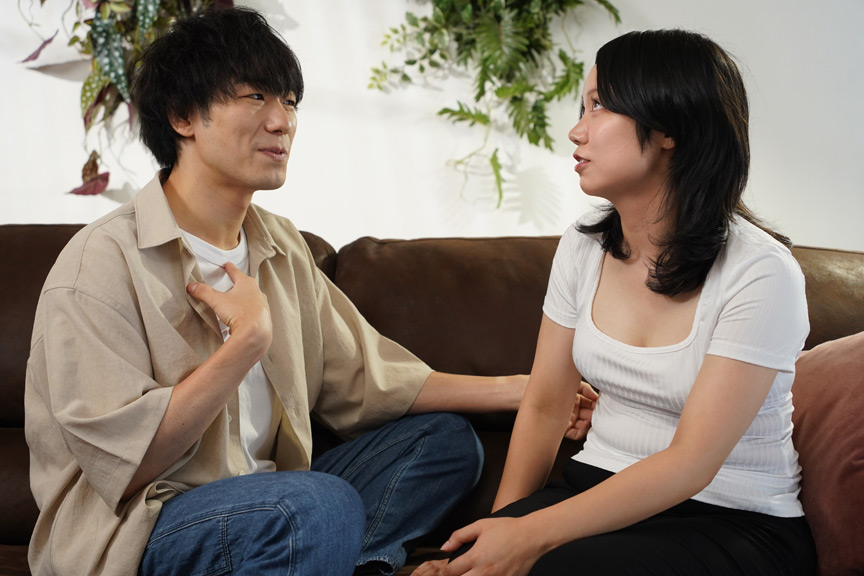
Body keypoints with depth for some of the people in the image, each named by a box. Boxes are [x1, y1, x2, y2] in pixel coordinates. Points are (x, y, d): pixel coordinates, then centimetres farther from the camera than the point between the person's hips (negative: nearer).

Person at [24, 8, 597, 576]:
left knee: (444, 438, 2)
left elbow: (361, 380, 9)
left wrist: (517, 390, 1)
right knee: (324, 505, -34)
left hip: (264, 498, 9)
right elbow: (124, 461, -22)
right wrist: (249, 339, -22)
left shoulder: (281, 245, 11)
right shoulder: (103, 263, -15)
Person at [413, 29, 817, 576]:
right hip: (602, 490, 5)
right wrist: (505, 521, -9)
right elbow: (544, 407, 7)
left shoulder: (761, 273, -17)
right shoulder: (584, 246, 3)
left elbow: (690, 463, -20)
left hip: (734, 525, -5)